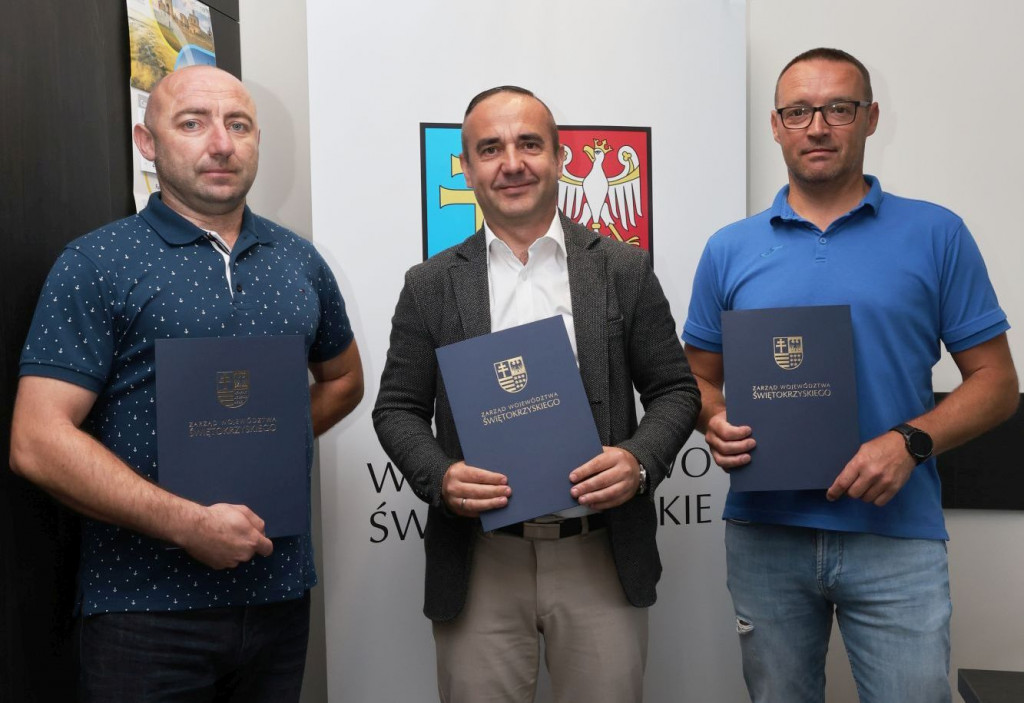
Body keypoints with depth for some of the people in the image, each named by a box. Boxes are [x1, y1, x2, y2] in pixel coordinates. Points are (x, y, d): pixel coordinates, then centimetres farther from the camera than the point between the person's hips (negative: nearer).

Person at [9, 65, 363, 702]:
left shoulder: (299, 261, 7)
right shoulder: (96, 265, -7)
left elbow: (343, 378, 20)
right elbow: (38, 442, -13)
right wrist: (188, 524, -18)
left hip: (280, 590, 5)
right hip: (147, 603, -4)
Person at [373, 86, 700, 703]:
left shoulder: (626, 271, 3)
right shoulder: (431, 286, 4)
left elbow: (676, 390, 5)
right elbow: (399, 408, 6)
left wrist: (640, 462, -14)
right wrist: (440, 477, -12)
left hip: (602, 559, 0)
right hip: (478, 565, 0)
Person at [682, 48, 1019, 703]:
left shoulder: (937, 235, 1)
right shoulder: (729, 250, 5)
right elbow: (701, 379, 11)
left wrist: (910, 442, -16)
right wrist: (717, 424, -11)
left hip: (897, 534, -1)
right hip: (765, 532, 2)